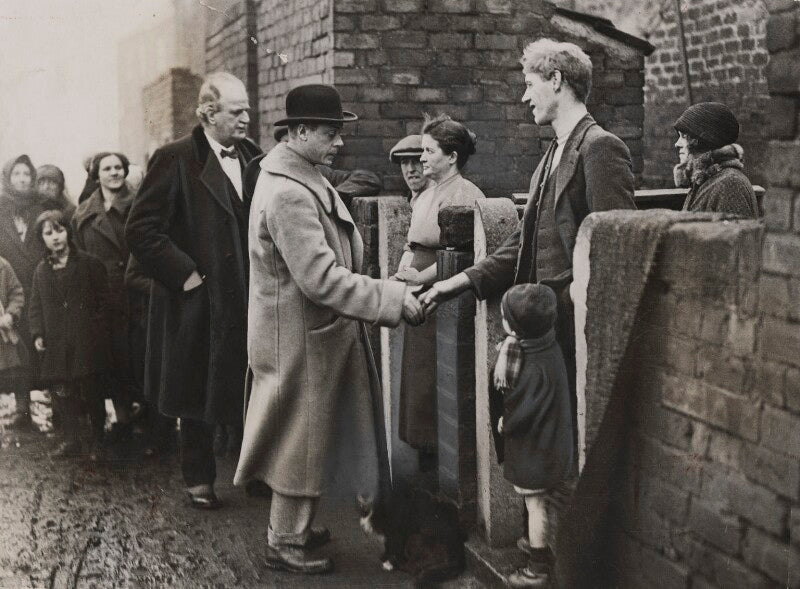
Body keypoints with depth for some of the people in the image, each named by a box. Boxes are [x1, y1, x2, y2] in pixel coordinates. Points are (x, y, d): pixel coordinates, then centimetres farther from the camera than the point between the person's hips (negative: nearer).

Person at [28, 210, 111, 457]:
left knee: (91, 392, 2)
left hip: (86, 342, -3)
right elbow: (36, 306, 15)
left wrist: (98, 328, -8)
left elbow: (104, 299, 0)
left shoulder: (89, 263, 1)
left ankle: (99, 438, 18)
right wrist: (37, 333, 2)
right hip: (56, 344, 3)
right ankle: (71, 440, 11)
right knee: (62, 394, 3)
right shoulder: (41, 270, 12)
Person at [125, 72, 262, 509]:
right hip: (200, 301, -5)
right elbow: (141, 229, -13)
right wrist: (183, 273, -15)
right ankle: (199, 479, 23)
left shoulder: (252, 157, 7)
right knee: (199, 396, 8)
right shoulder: (175, 159, -10)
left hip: (249, 298, 5)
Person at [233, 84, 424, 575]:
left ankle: (293, 525, 36)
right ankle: (285, 544, 20)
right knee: (301, 439, 4)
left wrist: (391, 290, 9)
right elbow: (320, 278, -28)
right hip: (300, 338, -10)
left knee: (309, 436, 21)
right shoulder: (289, 193, -24)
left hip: (314, 334, 10)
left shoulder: (303, 182, 8)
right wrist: (393, 298, -26)